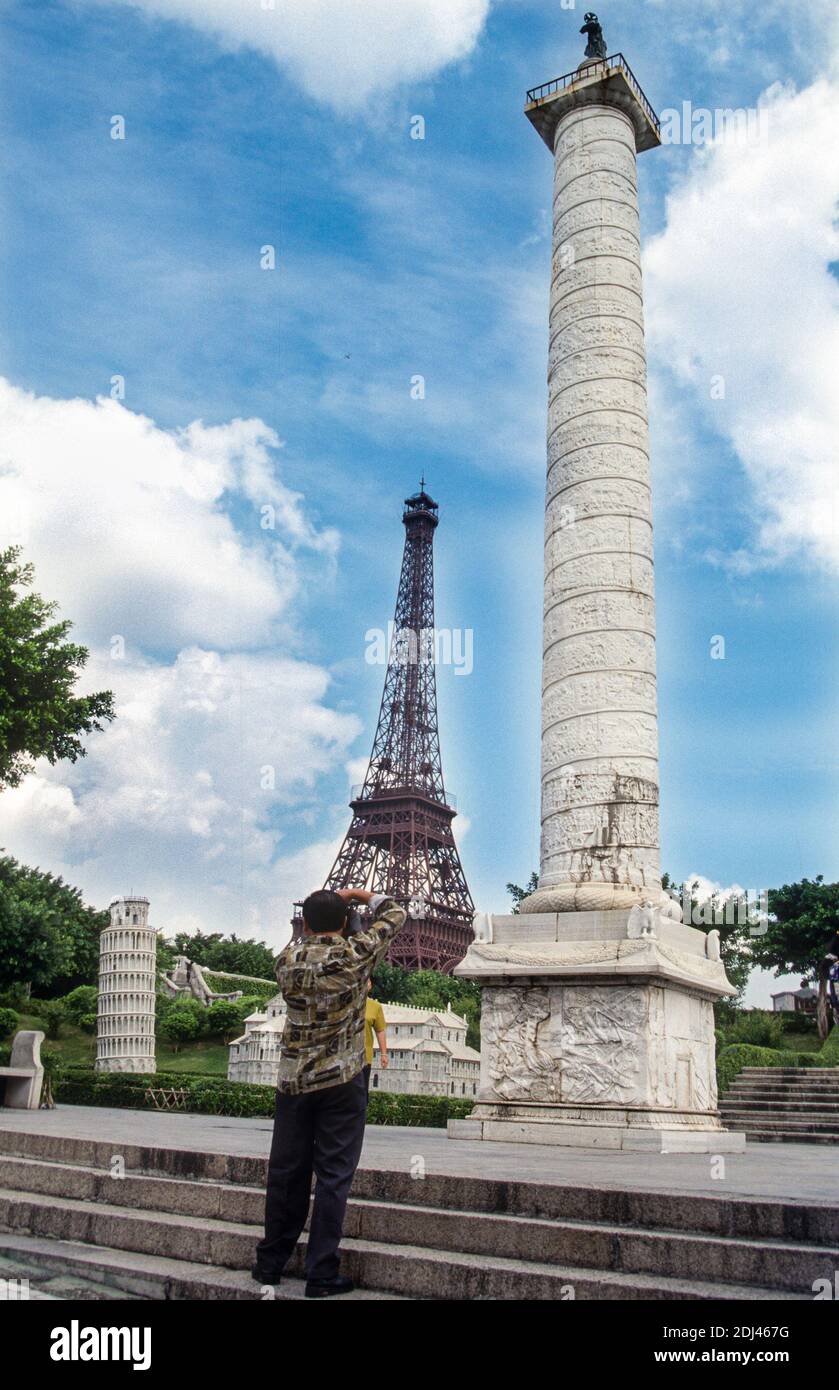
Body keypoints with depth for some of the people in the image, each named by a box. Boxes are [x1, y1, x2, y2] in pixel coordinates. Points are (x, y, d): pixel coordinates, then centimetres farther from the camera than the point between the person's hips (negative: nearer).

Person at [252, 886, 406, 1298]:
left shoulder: (288, 958, -2)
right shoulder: (356, 954, -9)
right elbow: (395, 914, 6)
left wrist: (323, 906, 24)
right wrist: (361, 894, 19)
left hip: (293, 1081, 3)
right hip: (342, 1081, -3)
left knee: (286, 1172, 12)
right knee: (333, 1176, 2)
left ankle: (271, 1263, 23)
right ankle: (321, 1274, 5)